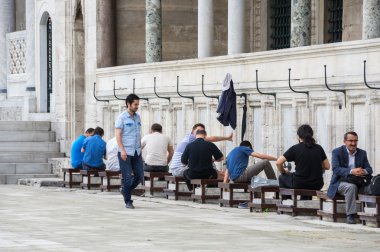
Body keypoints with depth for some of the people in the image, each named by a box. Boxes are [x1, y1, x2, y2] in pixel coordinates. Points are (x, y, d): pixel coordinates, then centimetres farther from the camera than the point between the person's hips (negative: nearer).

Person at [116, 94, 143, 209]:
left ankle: (126, 190, 28)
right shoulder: (122, 117, -6)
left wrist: (140, 149, 15)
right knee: (127, 177, -3)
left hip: (136, 152, 6)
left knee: (139, 176, 5)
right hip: (125, 153, -6)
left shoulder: (137, 117, 13)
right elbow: (118, 135, -10)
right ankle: (128, 201, 6)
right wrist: (122, 150, -18)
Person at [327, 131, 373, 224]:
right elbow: (336, 169, -17)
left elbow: (369, 169, 5)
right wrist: (351, 171, -33)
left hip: (357, 183, 4)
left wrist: (364, 171, -22)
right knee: (351, 187, -37)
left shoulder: (362, 153, 13)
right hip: (340, 182, -4)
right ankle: (350, 215, -32)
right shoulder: (337, 152, -2)